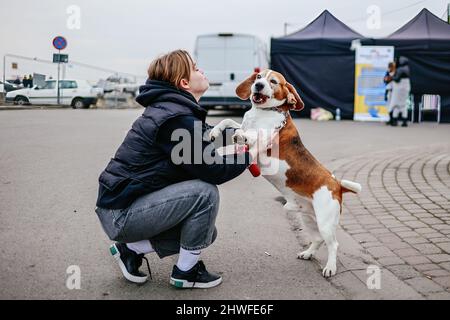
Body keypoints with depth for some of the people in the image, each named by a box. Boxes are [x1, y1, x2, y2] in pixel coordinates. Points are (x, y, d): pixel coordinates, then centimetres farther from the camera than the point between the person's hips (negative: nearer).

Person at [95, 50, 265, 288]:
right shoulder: (177, 118, -22)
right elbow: (212, 171, -20)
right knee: (205, 192, -20)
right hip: (121, 214, -10)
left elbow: (208, 136, 20)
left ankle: (132, 248, 14)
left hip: (122, 205, 10)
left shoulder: (170, 107, 9)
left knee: (206, 232, 11)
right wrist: (251, 155, -7)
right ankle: (185, 272, -3)